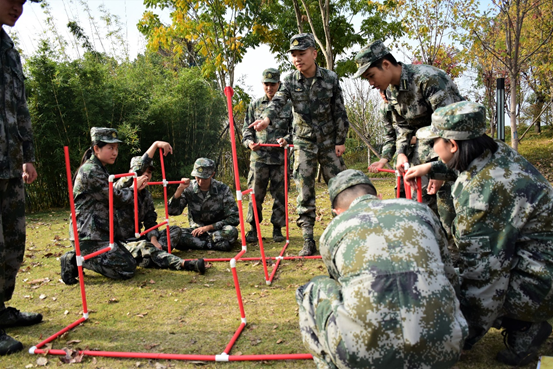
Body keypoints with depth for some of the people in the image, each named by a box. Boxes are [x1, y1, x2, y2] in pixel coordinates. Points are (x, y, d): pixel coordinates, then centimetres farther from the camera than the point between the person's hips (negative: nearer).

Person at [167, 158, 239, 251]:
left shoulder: (222, 189, -11)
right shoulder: (189, 188, -5)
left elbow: (234, 218, -12)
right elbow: (172, 211, -8)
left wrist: (207, 227, -16)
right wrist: (180, 189, -21)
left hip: (217, 230, -2)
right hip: (196, 230, 2)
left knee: (231, 231, -36)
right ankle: (216, 244, -26)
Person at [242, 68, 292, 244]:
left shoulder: (288, 106, 7)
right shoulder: (254, 105, 12)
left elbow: (295, 129, 7)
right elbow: (247, 128, 13)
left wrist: (287, 139, -13)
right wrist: (249, 141, -7)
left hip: (280, 157, 0)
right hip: (258, 156, 1)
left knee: (279, 194, 5)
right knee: (255, 193, 1)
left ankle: (277, 228, 17)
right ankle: (253, 228, 14)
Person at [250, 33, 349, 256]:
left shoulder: (330, 78, -4)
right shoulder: (290, 81, -3)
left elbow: (340, 112, 0)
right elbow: (277, 102, -21)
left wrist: (341, 141, -3)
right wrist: (267, 118, -42)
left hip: (329, 143, 0)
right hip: (303, 144, 0)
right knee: (305, 194, -1)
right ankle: (308, 243, 6)